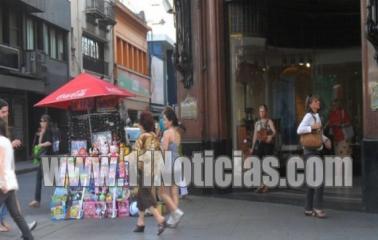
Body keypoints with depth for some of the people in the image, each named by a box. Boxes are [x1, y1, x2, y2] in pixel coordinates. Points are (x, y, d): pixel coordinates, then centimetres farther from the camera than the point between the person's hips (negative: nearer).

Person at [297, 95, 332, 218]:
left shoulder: (317, 116, 14)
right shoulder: (309, 116, -12)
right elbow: (299, 130, -25)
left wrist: (326, 140, 8)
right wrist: (313, 127, -30)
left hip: (317, 150, 9)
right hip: (310, 151, -9)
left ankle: (308, 209, 17)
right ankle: (317, 207, -3)